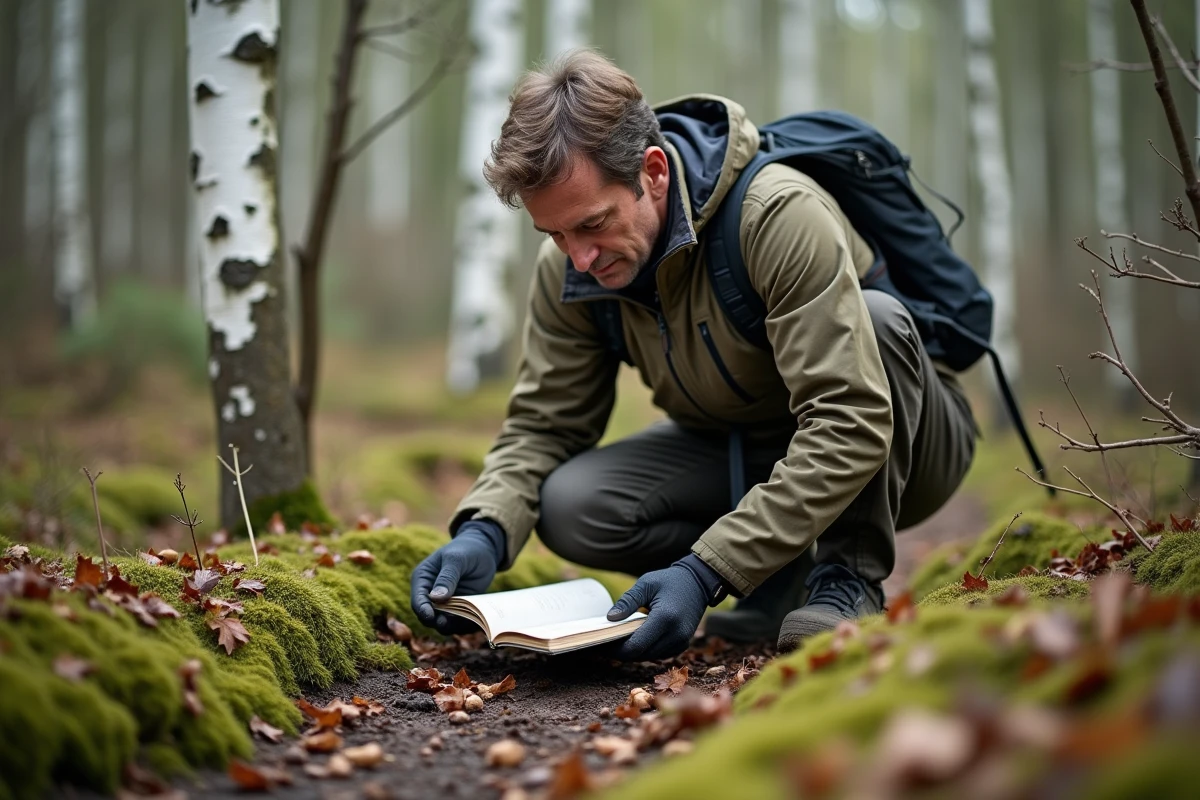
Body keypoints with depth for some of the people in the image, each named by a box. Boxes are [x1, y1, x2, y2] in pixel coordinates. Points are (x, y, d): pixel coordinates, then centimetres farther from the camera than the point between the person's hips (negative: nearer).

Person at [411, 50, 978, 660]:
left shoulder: (779, 214, -33)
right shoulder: (567, 267, -13)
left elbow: (852, 425, -37)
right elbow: (541, 423, -5)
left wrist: (705, 572, -42)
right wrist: (483, 530, -27)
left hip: (895, 444, -4)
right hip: (742, 452, 4)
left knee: (876, 314, -36)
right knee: (568, 507, -21)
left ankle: (849, 580, -20)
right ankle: (789, 575, -5)